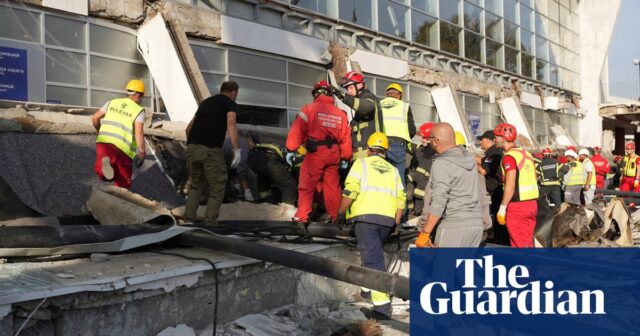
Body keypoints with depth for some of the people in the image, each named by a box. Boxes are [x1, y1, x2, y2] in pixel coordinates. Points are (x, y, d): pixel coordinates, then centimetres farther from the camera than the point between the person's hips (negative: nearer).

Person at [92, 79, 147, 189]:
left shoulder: (112, 102, 15)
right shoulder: (139, 110, 1)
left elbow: (95, 117, 14)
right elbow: (139, 133, -11)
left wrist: (99, 131, 33)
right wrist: (142, 153, -4)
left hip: (104, 141, 3)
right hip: (122, 148, -3)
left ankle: (104, 163, -28)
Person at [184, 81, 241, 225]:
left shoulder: (205, 102, 26)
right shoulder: (230, 104, 7)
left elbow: (189, 128, 28)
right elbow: (231, 124, -15)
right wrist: (237, 149, -22)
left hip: (192, 148, 6)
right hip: (210, 150, -6)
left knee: (197, 184, 23)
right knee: (217, 188, 7)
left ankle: (188, 219, 14)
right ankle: (210, 223, 3)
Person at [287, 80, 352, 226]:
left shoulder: (309, 109, -2)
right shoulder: (341, 114, 11)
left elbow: (297, 130, -9)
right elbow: (346, 138, 11)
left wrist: (291, 150, -5)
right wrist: (345, 158, 18)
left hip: (315, 153, -4)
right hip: (333, 154, 4)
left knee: (306, 186, 1)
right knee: (332, 186, 13)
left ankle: (302, 218, -2)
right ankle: (336, 217, 20)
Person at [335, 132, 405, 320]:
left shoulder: (361, 163, 6)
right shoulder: (393, 170, 20)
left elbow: (350, 191, -7)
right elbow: (401, 198, 12)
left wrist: (341, 213, 1)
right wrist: (396, 223, 15)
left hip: (365, 217, -5)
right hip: (387, 219, 5)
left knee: (373, 259, -9)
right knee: (374, 253, 25)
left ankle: (382, 304, -15)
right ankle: (367, 289, 36)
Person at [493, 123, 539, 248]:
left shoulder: (509, 156, -13)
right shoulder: (527, 153, 12)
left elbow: (510, 185, -20)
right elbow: (535, 179, 17)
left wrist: (502, 208, -16)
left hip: (517, 206, -8)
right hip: (532, 203, 8)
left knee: (519, 244, -1)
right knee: (528, 241, 15)